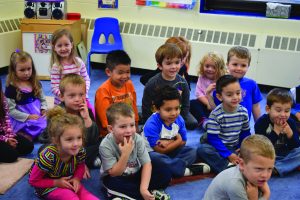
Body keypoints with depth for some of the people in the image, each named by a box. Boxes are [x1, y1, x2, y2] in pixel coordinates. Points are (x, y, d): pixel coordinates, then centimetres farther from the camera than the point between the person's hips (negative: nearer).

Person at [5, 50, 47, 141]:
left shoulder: (36, 84, 7)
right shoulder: (11, 88, -10)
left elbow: (42, 99, 16)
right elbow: (10, 110, -11)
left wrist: (44, 109, -6)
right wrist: (28, 116, -18)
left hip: (39, 116, 5)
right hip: (23, 121, -5)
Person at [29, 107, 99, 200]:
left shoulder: (80, 151, -18)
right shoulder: (48, 157, -31)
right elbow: (33, 181, -17)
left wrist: (77, 178, -15)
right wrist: (57, 182, -23)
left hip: (68, 182, 4)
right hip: (48, 186, -4)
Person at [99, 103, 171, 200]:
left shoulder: (138, 139, -18)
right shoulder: (106, 145, -26)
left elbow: (147, 163, -18)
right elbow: (114, 173, -24)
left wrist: (143, 188, -31)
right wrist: (125, 154, -39)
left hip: (135, 174, 3)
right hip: (117, 177, -2)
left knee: (165, 173, -15)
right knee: (112, 182, -38)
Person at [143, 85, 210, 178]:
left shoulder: (179, 120, -8)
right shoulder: (151, 125, -26)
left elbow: (183, 142, 1)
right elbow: (160, 150, -23)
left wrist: (169, 143, -19)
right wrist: (177, 141, -14)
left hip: (170, 151, 6)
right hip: (153, 153, -6)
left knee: (193, 152, -6)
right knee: (154, 158, -39)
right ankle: (187, 169, -24)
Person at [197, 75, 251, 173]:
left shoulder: (243, 111, -3)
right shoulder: (216, 114, -17)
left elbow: (245, 132, 8)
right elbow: (213, 138, -18)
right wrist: (228, 155, -22)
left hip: (235, 147, 4)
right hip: (218, 147, -4)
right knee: (203, 149, -33)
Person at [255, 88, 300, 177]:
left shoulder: (291, 122, -4)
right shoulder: (261, 122, -15)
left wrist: (290, 134, -23)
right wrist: (275, 131, -27)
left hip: (285, 155, 3)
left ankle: (275, 169, -24)